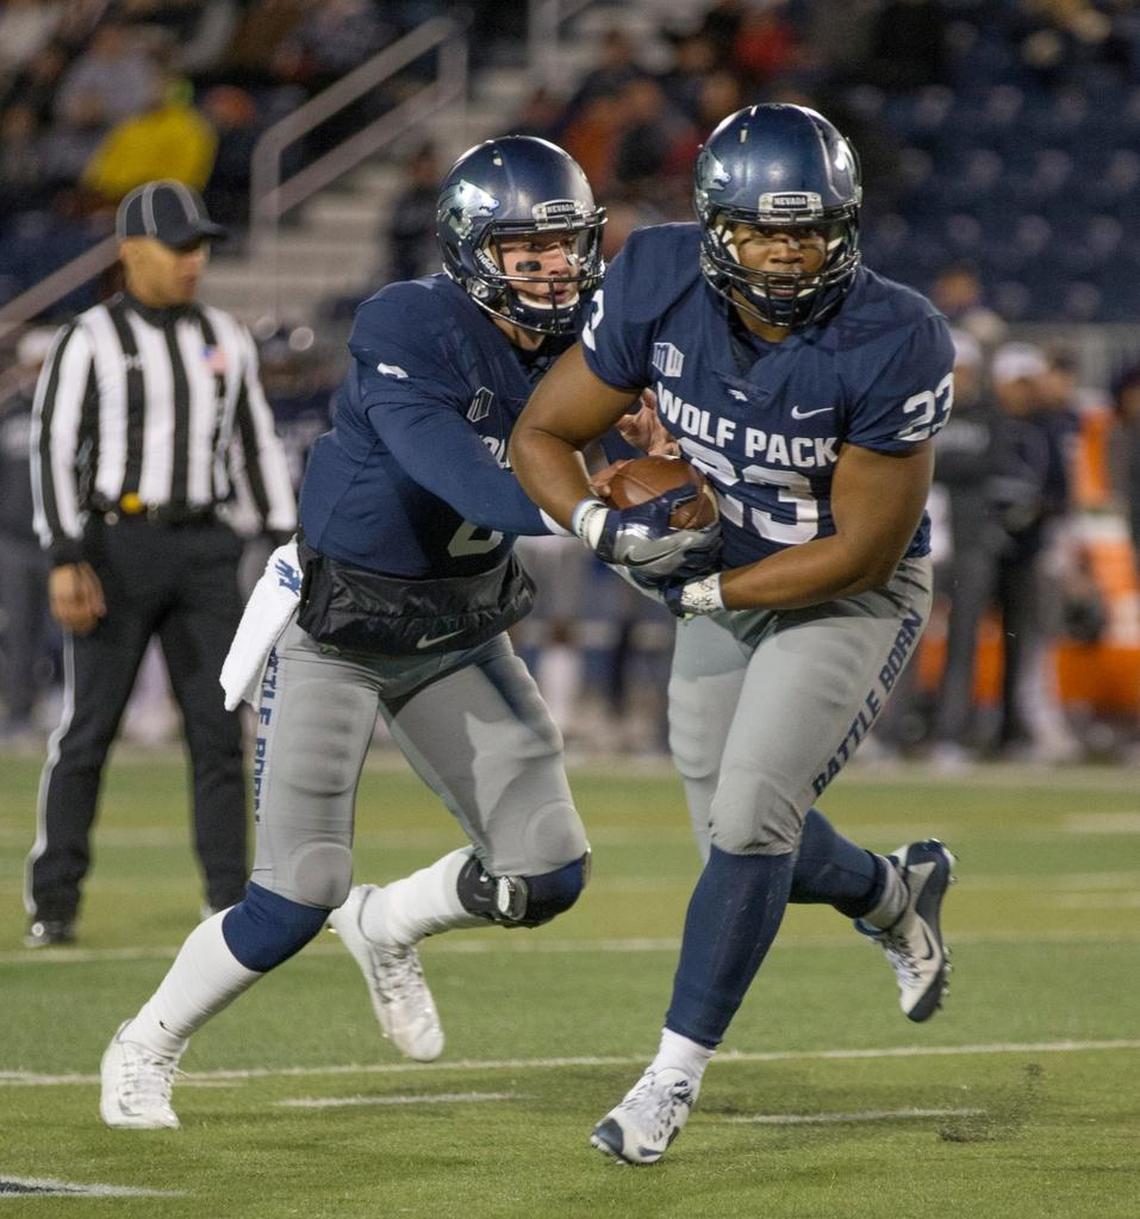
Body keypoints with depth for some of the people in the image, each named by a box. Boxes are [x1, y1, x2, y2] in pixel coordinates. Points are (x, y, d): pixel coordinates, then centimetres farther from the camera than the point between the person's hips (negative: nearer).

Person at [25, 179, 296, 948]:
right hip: (117, 545, -4)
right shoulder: (90, 342, -4)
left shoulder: (226, 339, 11)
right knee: (88, 726, -2)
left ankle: (231, 901, 5)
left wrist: (289, 544, 7)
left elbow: (257, 444, 15)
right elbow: (54, 449, -8)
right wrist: (64, 560, -17)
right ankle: (54, 904, 5)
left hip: (203, 551, 4)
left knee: (219, 726, 1)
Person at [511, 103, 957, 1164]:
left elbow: (862, 552, -23)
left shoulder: (890, 344, -30)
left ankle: (676, 1071, -3)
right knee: (744, 839, 13)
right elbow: (541, 436, -10)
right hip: (724, 583, 5)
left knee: (751, 818, -17)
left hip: (851, 598, -5)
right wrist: (607, 525, -29)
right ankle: (896, 893, 45)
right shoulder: (658, 288, -19)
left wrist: (700, 593, -22)